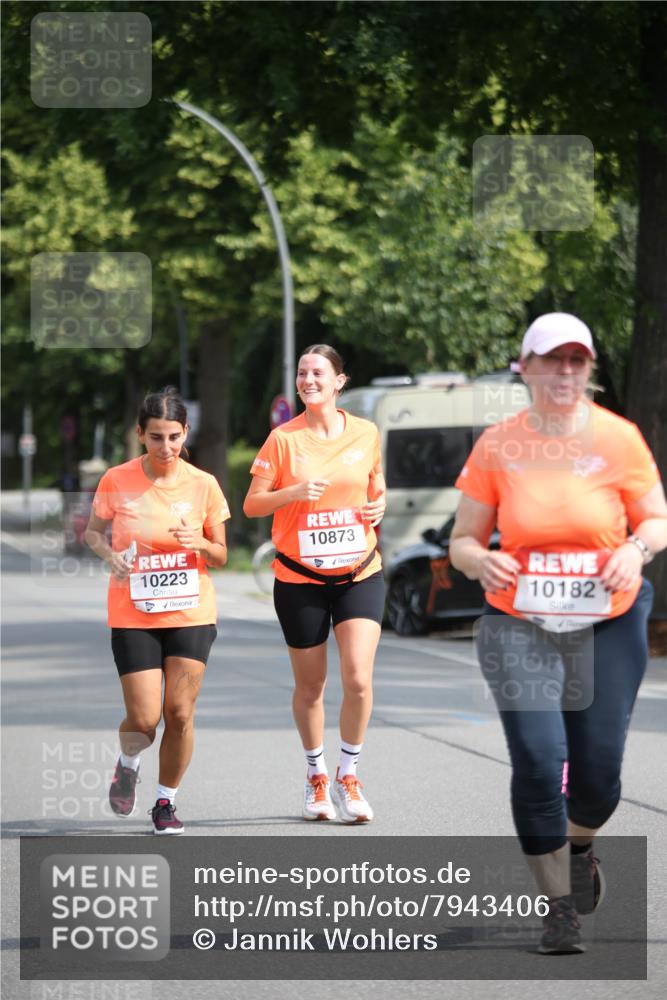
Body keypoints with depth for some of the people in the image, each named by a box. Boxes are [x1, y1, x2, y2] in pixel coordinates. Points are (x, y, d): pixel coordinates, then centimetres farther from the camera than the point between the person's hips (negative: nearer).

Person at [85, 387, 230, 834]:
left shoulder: (203, 485, -3)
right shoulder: (117, 482, -6)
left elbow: (220, 556, 5)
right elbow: (94, 531, 9)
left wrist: (200, 544, -17)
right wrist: (109, 553, -13)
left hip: (191, 613, 1)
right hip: (132, 616, -1)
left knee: (180, 714, -4)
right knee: (144, 718, -8)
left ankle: (166, 801, 17)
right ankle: (128, 764, 27)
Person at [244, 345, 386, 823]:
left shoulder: (366, 433, 2)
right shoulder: (284, 438, -5)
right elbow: (251, 505, -4)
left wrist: (379, 505, -3)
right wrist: (295, 492, -20)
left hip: (359, 573, 1)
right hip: (300, 579, -1)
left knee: (358, 679, -13)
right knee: (310, 687, 8)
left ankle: (349, 776, 5)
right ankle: (316, 775, 30)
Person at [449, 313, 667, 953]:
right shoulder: (497, 446, -2)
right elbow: (463, 541, 3)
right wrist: (481, 561, -19)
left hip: (609, 624, 1)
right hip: (519, 626, -1)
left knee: (599, 765, 1)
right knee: (537, 759, -13)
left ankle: (579, 846, 38)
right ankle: (559, 905, 2)